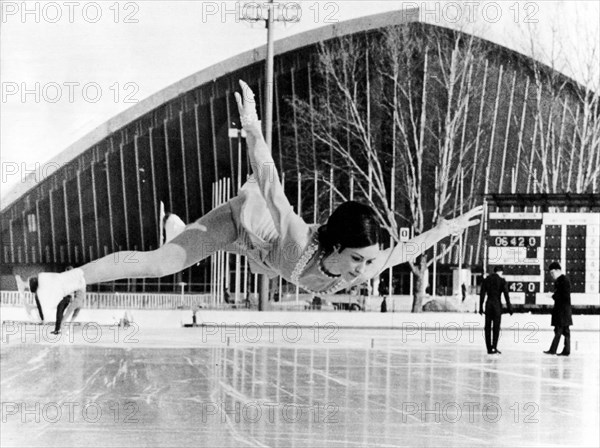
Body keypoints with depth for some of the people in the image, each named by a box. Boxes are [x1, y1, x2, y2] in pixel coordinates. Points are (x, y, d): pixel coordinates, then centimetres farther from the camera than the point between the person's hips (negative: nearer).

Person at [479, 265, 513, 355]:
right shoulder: (501, 280, -2)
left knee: (488, 327, 6)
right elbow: (506, 294, -7)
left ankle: (489, 349, 5)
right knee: (496, 326, -1)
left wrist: (481, 307, 8)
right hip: (497, 304, -3)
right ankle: (494, 347, -12)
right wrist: (509, 308, -3)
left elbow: (482, 294, 5)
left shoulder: (486, 279, 8)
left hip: (488, 304, 3)